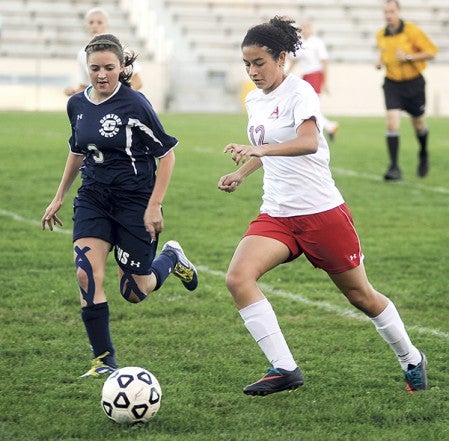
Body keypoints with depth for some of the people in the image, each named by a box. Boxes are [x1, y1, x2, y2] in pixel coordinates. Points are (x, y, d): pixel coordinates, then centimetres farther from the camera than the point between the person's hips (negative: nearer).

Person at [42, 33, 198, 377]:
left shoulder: (135, 104, -16)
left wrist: (154, 206, -14)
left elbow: (166, 154, -11)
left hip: (135, 202, -4)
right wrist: (59, 197, 21)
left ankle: (171, 259, 36)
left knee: (134, 292, 3)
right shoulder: (77, 105, 2)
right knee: (87, 275, -15)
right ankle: (104, 360, -5)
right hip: (93, 199, 5)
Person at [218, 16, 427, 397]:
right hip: (276, 216, 6)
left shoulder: (299, 92, -14)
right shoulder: (255, 100, 8)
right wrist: (241, 173, 10)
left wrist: (257, 149, -46)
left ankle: (411, 360, 33)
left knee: (361, 296, 8)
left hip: (321, 212, -6)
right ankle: (284, 369, -17)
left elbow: (308, 142, -33)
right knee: (238, 277, -19)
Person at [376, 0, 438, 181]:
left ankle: (423, 154, 44)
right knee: (392, 122, -15)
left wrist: (409, 57, -22)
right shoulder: (380, 35, 1)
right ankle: (394, 168, -14)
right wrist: (380, 61, 1)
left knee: (418, 123, 13)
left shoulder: (411, 31, -14)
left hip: (413, 82, -2)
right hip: (392, 83, 2)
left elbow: (431, 51, -12)